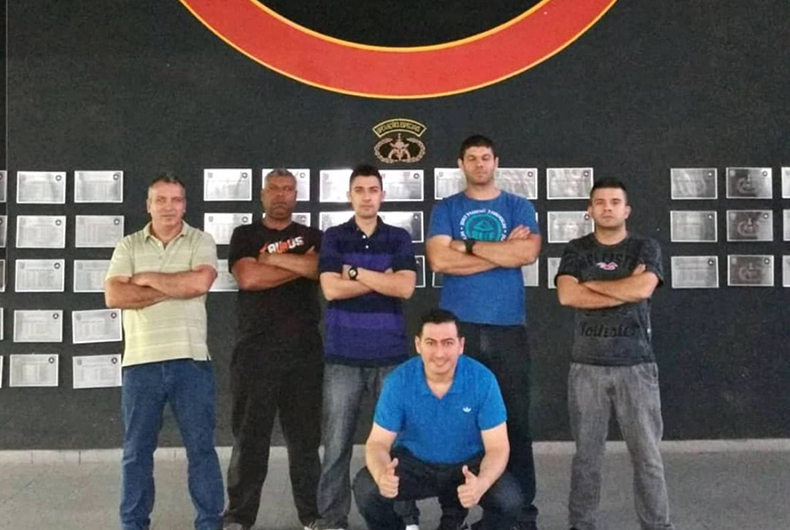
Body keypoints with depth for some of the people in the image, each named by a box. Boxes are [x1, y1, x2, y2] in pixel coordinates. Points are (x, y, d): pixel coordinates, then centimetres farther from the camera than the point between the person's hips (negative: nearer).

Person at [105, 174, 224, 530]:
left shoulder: (201, 242, 4)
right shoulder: (129, 246, 8)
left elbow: (200, 282, -15)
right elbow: (114, 296, -6)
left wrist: (148, 278, -6)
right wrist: (174, 289, -10)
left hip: (191, 359, -1)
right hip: (141, 361, 2)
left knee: (201, 447, 6)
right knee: (137, 450, 10)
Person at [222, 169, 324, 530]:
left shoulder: (312, 237, 13)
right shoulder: (245, 235, 9)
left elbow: (323, 269, -9)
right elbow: (248, 278, -9)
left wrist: (273, 257, -9)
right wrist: (301, 265, -5)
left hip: (304, 349, 1)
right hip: (256, 350, -1)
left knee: (306, 435, 6)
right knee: (249, 436, 2)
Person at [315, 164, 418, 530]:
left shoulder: (399, 238, 9)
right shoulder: (334, 237, 7)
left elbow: (405, 287, -6)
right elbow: (331, 289, -7)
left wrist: (356, 272, -7)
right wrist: (384, 278, -6)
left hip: (390, 354, 1)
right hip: (343, 355, 0)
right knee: (336, 445, 2)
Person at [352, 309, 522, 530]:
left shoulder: (482, 380, -21)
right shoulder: (399, 381, -19)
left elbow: (497, 447, -19)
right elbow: (378, 442, -15)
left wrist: (482, 483, -41)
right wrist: (381, 476, -40)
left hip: (468, 464, 0)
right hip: (413, 462, 0)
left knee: (508, 500, -26)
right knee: (366, 489, -26)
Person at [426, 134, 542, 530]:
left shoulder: (519, 207, 10)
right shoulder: (446, 209, 8)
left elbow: (528, 253, -9)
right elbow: (439, 260, -9)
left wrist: (469, 246, -8)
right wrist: (504, 250, -7)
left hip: (508, 327, 0)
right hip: (458, 327, 0)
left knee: (515, 418, 3)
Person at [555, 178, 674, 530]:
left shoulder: (645, 248, 5)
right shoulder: (576, 250, 8)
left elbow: (643, 289, -15)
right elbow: (566, 295, -10)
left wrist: (592, 284, -5)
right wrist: (625, 289, -10)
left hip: (636, 364, -1)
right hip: (586, 365, 1)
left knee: (647, 455, 2)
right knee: (587, 454, 7)